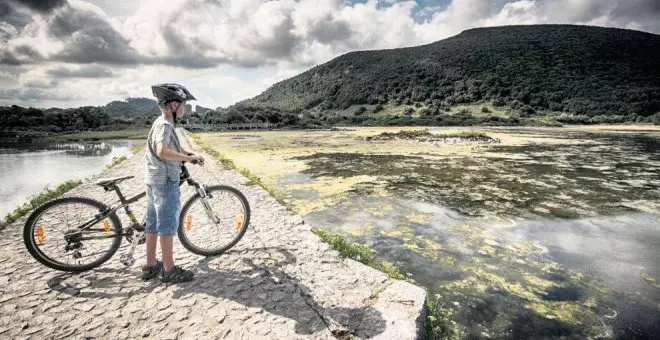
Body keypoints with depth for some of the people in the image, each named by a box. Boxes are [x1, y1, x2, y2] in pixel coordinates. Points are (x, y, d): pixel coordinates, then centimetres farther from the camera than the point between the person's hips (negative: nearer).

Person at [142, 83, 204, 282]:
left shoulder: (162, 123, 15)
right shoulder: (164, 125, -17)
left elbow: (173, 148, 23)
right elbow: (162, 151, -34)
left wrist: (191, 155, 6)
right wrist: (188, 158, -23)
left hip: (154, 180, 10)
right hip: (166, 181, -10)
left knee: (153, 224, 14)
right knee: (168, 226, -2)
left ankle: (150, 266, 26)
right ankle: (169, 270, 8)